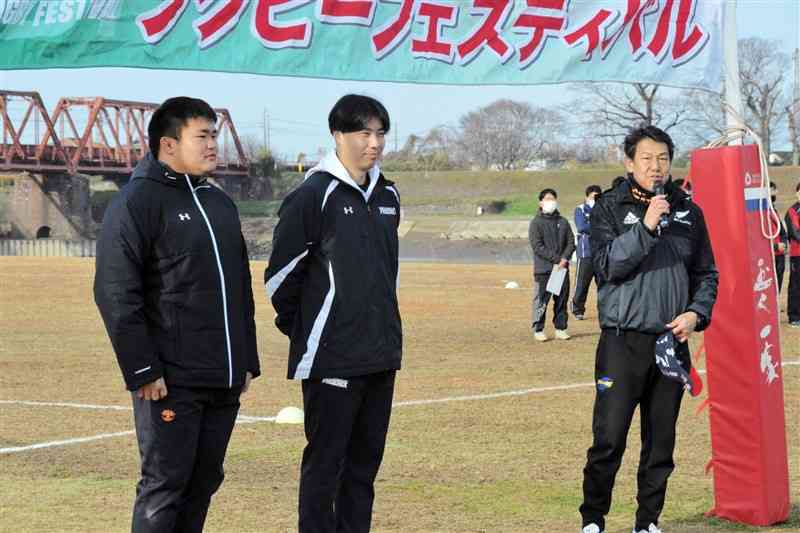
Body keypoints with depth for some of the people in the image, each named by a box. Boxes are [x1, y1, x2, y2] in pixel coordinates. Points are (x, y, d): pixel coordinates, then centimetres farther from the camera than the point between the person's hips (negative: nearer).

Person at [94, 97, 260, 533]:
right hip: (171, 381, -7)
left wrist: (247, 360, 18)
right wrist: (142, 370, -18)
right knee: (164, 485, -4)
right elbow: (116, 293, -14)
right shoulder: (137, 201, -8)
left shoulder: (220, 203, 17)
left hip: (224, 381, 7)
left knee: (203, 482, 11)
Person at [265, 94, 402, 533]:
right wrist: (299, 330, 1)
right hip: (331, 356, -7)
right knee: (325, 463, -2)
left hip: (381, 353, 7)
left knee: (366, 459, 12)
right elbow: (280, 273, -7)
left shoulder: (387, 195, 11)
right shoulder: (314, 195, -11)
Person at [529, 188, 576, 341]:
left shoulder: (563, 222, 13)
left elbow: (571, 242, 10)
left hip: (562, 269, 4)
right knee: (541, 300, -3)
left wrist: (565, 258, -9)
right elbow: (537, 246, -9)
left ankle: (561, 328, 16)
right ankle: (538, 330, 4)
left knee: (562, 300, 7)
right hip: (543, 269, -4)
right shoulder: (536, 222, -1)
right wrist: (556, 259, -14)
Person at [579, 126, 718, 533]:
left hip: (673, 342, 4)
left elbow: (706, 273, 15)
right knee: (609, 438, -7)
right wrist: (646, 226, -19)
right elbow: (606, 265, -12)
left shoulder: (688, 212, 11)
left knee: (661, 442, 8)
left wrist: (696, 313, -1)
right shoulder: (609, 209, 1)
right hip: (623, 342, -3)